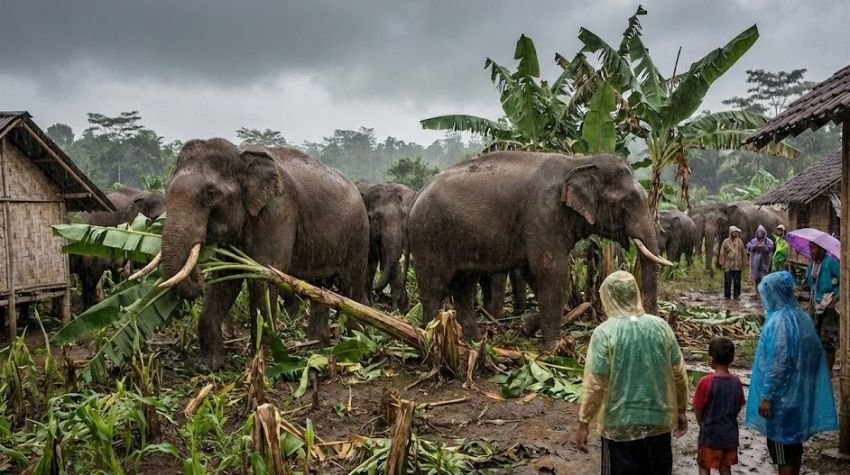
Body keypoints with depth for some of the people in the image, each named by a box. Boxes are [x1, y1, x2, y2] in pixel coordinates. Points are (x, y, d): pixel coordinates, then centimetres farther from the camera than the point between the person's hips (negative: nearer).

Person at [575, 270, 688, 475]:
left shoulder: (605, 332, -14)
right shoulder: (661, 326, -3)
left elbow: (595, 385, -15)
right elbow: (679, 374, 4)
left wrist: (583, 423, -6)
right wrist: (681, 410, 16)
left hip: (621, 425, -4)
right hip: (659, 420, 4)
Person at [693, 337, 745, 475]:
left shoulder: (706, 382, -19)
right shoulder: (736, 382, -5)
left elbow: (698, 409, -10)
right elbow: (739, 407, 5)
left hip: (710, 434, -4)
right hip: (730, 433, 4)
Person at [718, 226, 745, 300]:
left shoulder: (739, 241, 8)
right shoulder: (726, 242, 0)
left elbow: (742, 253, 11)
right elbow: (722, 254, -1)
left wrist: (742, 263, 8)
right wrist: (721, 263, -6)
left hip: (737, 265, 2)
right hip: (728, 265, -2)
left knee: (737, 282, 5)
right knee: (728, 282, 1)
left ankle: (736, 295, 13)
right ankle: (727, 295, 8)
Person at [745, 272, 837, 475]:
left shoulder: (779, 322, -22)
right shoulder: (801, 317, 5)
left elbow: (777, 363, -24)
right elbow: (814, 354, 12)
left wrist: (767, 396, -18)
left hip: (783, 394, -9)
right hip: (799, 390, 9)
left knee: (781, 444, 3)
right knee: (794, 441, 19)